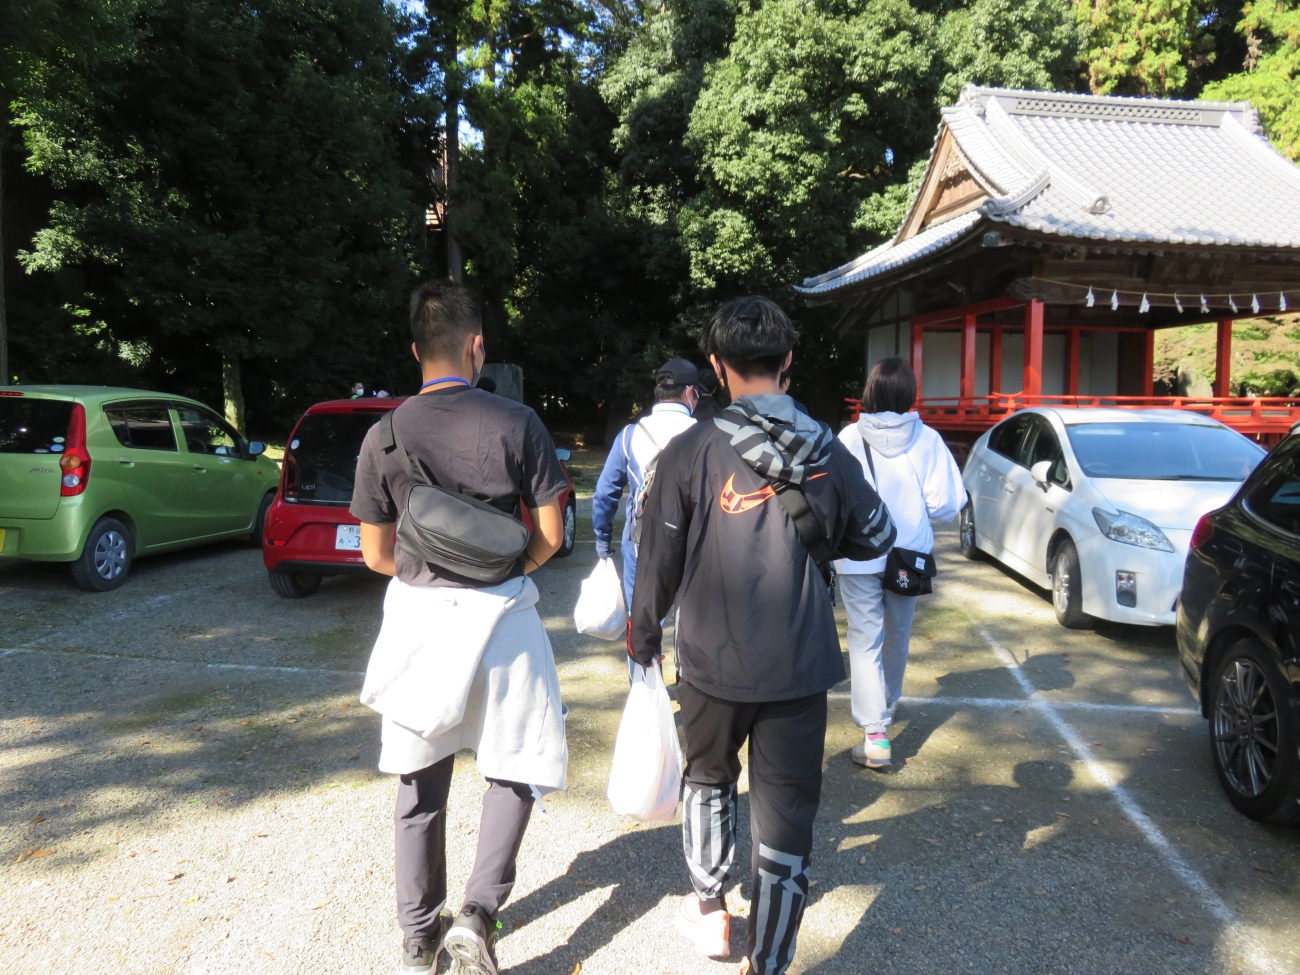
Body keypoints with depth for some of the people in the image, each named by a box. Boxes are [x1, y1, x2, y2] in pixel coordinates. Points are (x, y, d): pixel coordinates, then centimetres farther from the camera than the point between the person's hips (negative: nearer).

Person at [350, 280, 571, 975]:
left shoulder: (385, 436, -4)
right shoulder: (516, 424, -9)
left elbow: (376, 555, 1)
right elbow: (550, 534, -6)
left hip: (418, 616, 2)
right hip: (501, 614, -2)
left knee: (420, 785, 16)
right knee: (516, 767, 17)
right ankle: (478, 913, 5)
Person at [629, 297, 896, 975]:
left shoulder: (690, 451, -11)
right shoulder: (826, 450, -4)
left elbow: (659, 562, -6)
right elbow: (875, 537, 7)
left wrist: (643, 636, 10)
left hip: (714, 660, 0)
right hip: (801, 665, 1)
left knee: (708, 779, 26)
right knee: (786, 812, 11)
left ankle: (710, 911, 41)